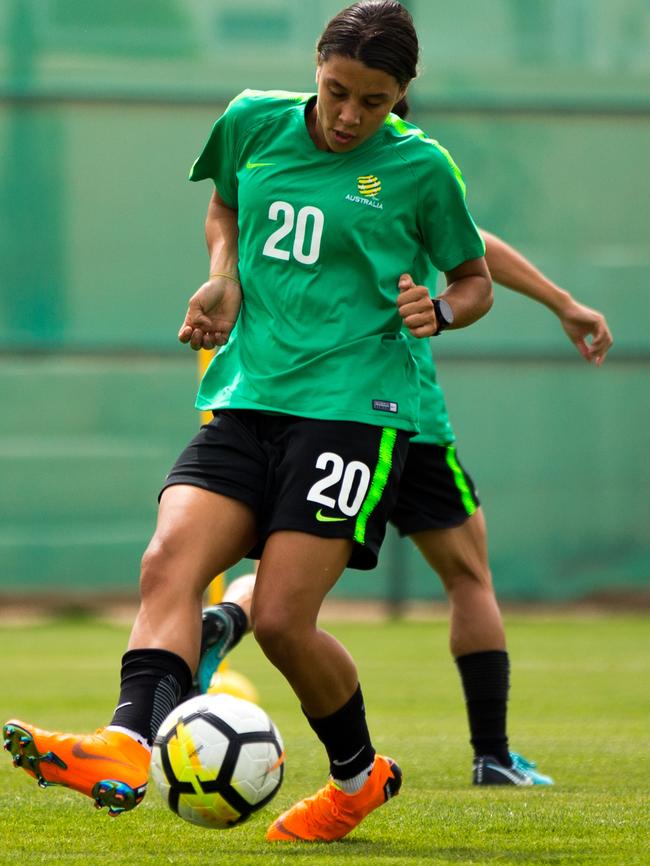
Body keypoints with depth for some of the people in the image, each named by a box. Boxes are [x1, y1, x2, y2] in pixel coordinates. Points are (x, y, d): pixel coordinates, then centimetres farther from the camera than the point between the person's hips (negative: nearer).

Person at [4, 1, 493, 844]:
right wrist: (224, 280, 10)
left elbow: (476, 282, 12)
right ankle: (128, 748, -37)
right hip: (246, 396, 4)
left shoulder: (419, 169, -1)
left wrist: (440, 312, -10)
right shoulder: (254, 123, 8)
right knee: (170, 562, -20)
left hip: (351, 407, -4)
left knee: (281, 618, -11)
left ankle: (361, 776, 13)